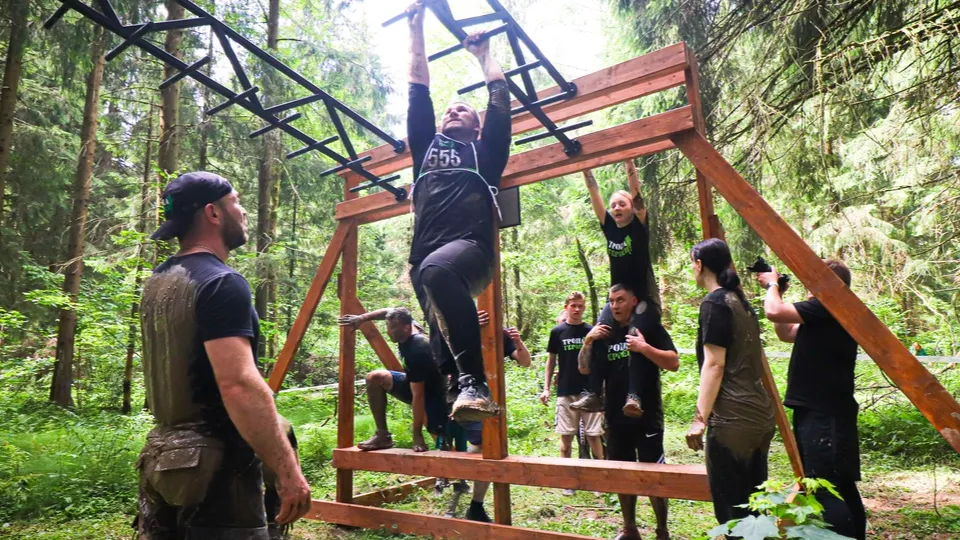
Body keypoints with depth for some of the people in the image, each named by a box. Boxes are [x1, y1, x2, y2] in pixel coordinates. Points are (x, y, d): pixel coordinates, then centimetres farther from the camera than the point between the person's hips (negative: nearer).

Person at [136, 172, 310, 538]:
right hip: (214, 464, -9)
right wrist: (288, 470, -25)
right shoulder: (222, 283, -19)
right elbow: (239, 385, -28)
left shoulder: (157, 282, 10)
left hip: (162, 459, 9)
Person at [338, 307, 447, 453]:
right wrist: (361, 318, -1)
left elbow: (418, 395, -33)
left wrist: (417, 435, -30)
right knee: (375, 378, -12)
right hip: (415, 383, 8)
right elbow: (388, 312, 11)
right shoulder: (405, 334, -11)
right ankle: (383, 435, -8)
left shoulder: (417, 351, -34)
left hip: (432, 393, -8)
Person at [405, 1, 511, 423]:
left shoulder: (485, 151, 23)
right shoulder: (427, 147, 32)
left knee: (438, 270, -37)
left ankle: (475, 382, -39)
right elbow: (418, 89, 34)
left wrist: (483, 53, 41)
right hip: (427, 258, 6)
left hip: (471, 248, -6)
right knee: (445, 349, -1)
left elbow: (500, 95, 26)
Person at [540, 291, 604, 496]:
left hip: (590, 391, 0)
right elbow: (551, 361, 6)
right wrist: (546, 388, 0)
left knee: (594, 435, 3)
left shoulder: (592, 331, 3)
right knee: (566, 436, 6)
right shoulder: (557, 331, 1)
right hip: (566, 392, 0)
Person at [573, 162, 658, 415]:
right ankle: (594, 394, -12)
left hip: (644, 298, -4)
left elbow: (634, 185, -12)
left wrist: (627, 157, -15)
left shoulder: (639, 224, -5)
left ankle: (633, 396, -20)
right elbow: (594, 192, 3)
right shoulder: (609, 226, 5)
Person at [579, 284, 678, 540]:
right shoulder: (605, 333, 7)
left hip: (647, 416, -4)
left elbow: (674, 363, -13)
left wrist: (644, 348, -26)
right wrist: (588, 341, -8)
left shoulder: (650, 328, -4)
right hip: (616, 417, 4)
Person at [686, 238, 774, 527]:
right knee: (752, 502, 18)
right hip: (759, 414, 9)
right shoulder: (741, 301, 14)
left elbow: (714, 365, -18)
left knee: (731, 507, 0)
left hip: (732, 419, -9)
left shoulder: (714, 303, -12)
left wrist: (700, 418, -17)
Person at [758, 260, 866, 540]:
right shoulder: (823, 315, 16)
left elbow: (774, 312, -24)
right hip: (825, 413, 11)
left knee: (825, 491, -8)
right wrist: (775, 290, 17)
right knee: (842, 488, 19)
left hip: (823, 416, -11)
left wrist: (773, 284, -3)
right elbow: (786, 332, 25)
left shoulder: (829, 308, -15)